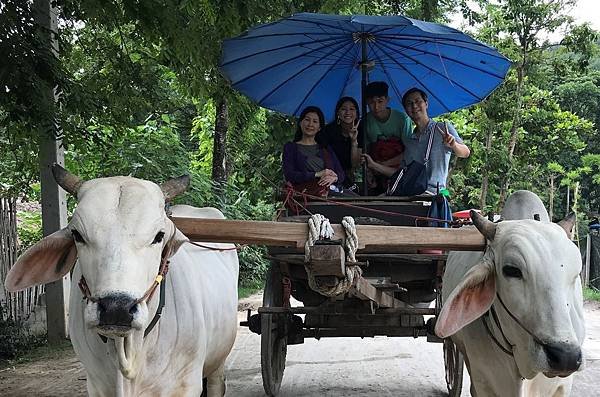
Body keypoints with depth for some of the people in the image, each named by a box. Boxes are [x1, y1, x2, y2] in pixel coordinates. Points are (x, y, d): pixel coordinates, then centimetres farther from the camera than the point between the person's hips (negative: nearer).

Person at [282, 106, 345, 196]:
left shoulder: (326, 149, 25)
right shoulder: (290, 147, 15)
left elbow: (341, 175, 17)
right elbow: (289, 175, -2)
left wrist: (334, 178, -8)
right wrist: (317, 174, -11)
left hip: (327, 195, 3)